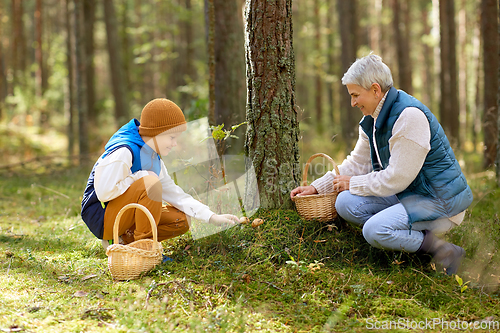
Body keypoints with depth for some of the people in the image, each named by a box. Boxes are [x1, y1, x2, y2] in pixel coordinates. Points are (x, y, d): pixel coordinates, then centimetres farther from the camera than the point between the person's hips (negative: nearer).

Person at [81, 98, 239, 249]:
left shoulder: (154, 158, 10)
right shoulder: (123, 152, -21)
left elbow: (173, 193, 11)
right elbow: (104, 193, -29)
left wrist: (212, 217, 3)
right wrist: (141, 176, -19)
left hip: (125, 215, 9)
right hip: (100, 217, -9)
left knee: (180, 222, -1)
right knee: (151, 183, -29)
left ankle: (125, 239, -2)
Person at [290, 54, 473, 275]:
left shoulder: (410, 116, -22)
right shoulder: (372, 120, 8)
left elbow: (397, 178, -22)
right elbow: (357, 163, 20)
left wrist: (354, 183, -8)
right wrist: (317, 187, 11)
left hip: (440, 199, -10)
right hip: (408, 194, 10)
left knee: (375, 230, -29)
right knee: (345, 203, -8)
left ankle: (440, 249, -14)